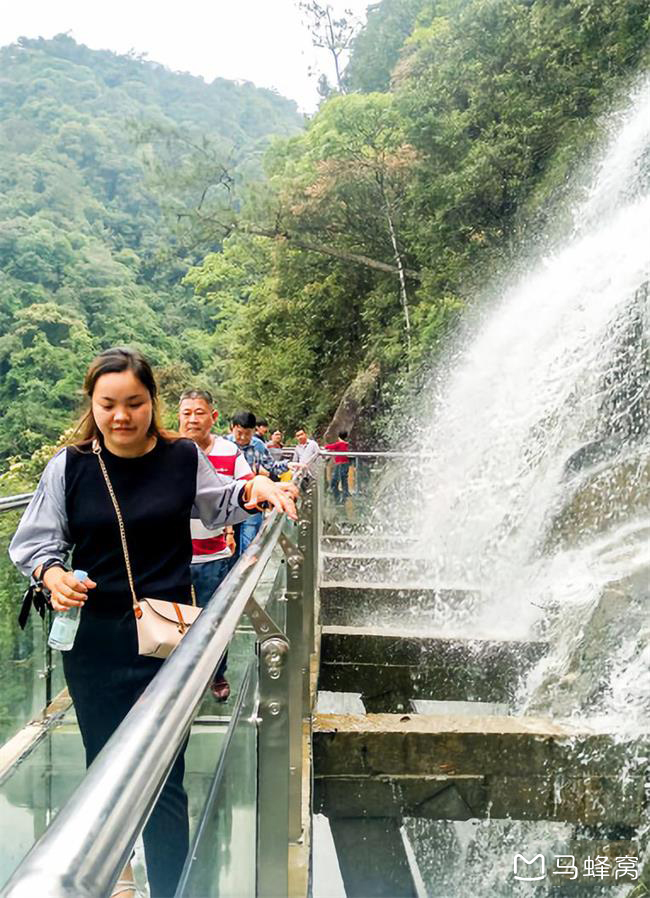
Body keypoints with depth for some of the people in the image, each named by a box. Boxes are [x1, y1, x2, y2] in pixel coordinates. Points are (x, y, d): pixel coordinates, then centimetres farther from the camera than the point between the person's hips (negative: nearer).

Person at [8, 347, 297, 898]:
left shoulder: (184, 457, -2)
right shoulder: (70, 466, -4)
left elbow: (217, 506, 16)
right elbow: (34, 543, 4)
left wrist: (254, 490, -3)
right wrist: (51, 574, -17)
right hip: (93, 637, 1)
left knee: (164, 777, 1)